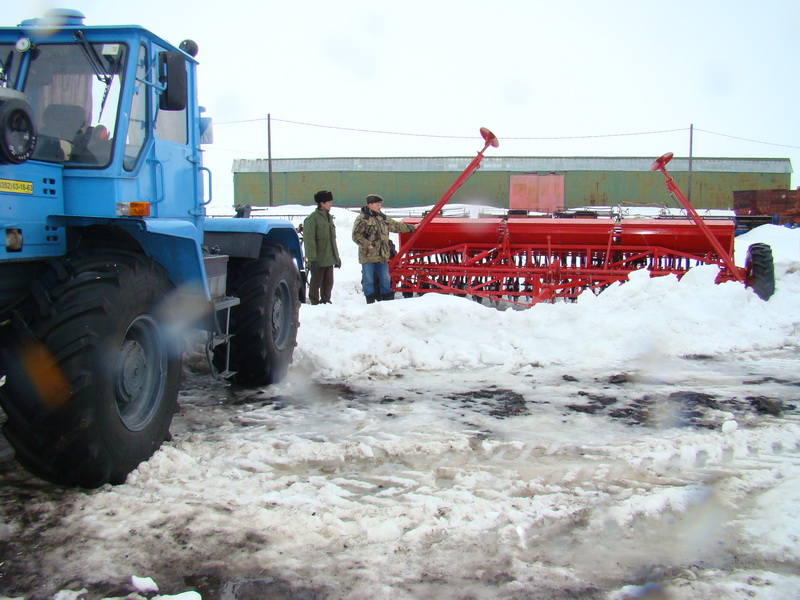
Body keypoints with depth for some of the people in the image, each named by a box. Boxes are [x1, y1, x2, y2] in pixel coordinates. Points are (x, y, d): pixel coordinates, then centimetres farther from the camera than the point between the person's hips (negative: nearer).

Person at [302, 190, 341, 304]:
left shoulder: (329, 217, 16)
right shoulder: (312, 218, -11)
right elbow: (309, 240, -16)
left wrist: (336, 256, 20)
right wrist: (312, 259, -22)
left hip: (329, 259, 8)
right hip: (318, 260, -8)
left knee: (328, 283, 12)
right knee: (316, 283, 1)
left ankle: (326, 302, 23)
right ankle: (315, 304, 8)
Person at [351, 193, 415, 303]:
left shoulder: (383, 218, 16)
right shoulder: (362, 219, -7)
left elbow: (396, 226, 26)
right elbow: (356, 235, -12)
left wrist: (412, 228, 30)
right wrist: (367, 245, -21)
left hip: (382, 256, 6)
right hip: (368, 256, -6)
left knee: (385, 280, 12)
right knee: (369, 280, 0)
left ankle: (388, 299, 22)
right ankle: (371, 302, 7)